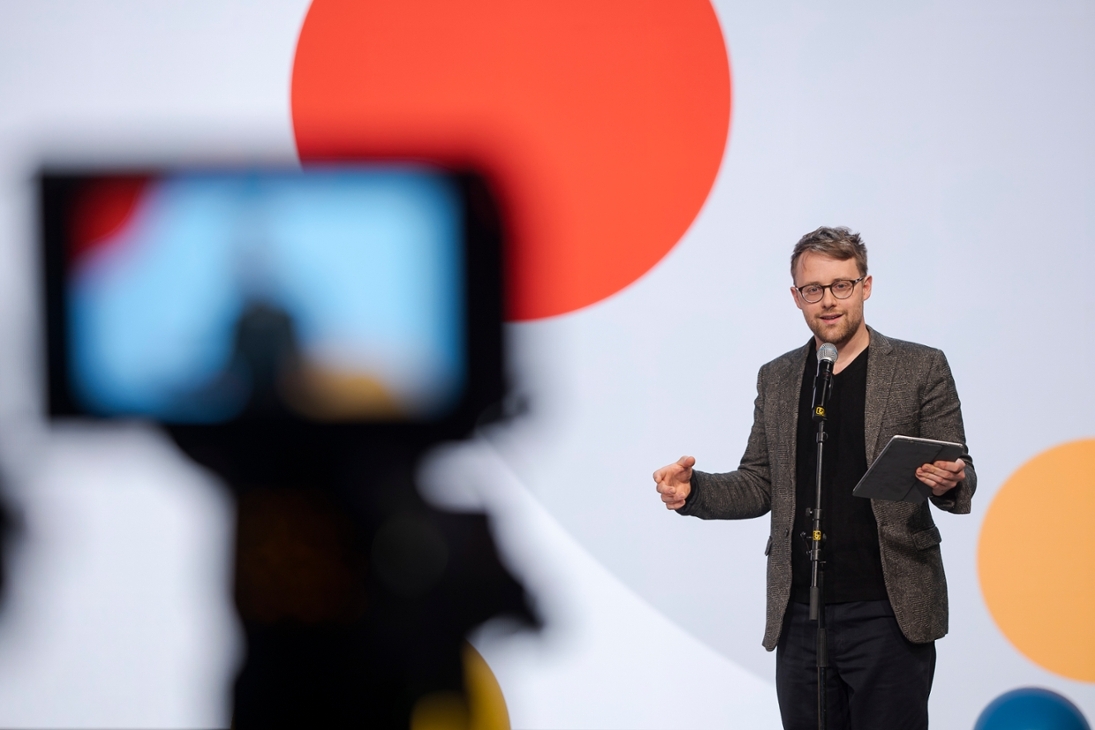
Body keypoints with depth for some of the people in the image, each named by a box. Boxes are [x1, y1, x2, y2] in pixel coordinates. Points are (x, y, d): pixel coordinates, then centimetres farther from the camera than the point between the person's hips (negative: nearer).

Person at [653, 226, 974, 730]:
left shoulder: (920, 368, 2)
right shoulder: (776, 379, 13)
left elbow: (959, 475, 1)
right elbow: (759, 486, 15)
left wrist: (948, 483, -22)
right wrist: (694, 490, -4)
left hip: (888, 613, -4)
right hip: (799, 617, 4)